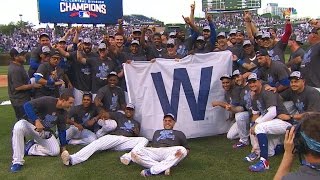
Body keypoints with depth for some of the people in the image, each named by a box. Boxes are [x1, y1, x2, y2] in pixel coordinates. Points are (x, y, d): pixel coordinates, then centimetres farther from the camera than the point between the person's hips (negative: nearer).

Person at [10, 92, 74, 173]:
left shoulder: (63, 113, -4)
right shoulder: (47, 101, -24)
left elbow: (62, 130, 4)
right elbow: (27, 105, -31)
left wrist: (63, 146, 4)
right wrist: (36, 121, -42)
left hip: (45, 132, 5)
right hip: (31, 125, -4)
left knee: (55, 151, -14)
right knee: (19, 126, -39)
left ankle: (30, 148, 5)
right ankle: (17, 162, -31)